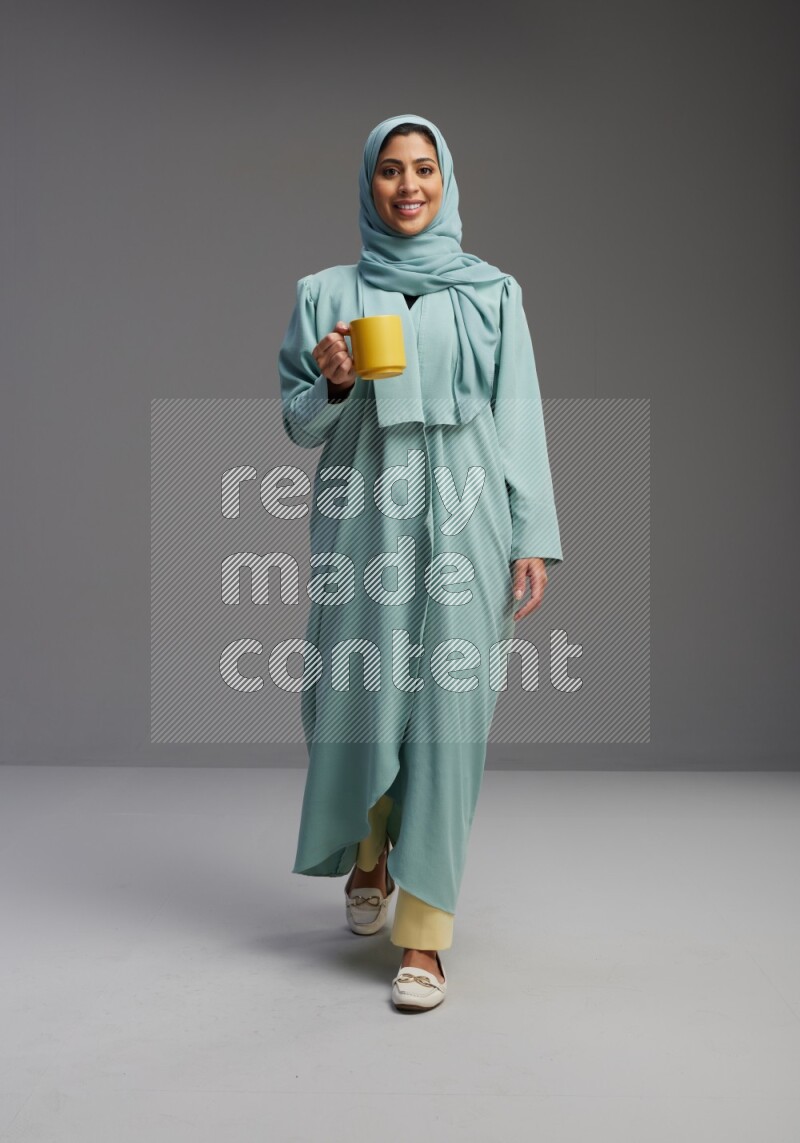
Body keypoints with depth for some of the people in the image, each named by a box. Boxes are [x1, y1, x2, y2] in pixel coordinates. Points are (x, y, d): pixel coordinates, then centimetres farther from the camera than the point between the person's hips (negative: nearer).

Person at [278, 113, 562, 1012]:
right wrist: (332, 384, -12)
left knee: (447, 714, -4)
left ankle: (424, 935, 4)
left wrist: (533, 538, -3)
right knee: (358, 698, 5)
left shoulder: (492, 293, 9)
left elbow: (521, 421, 5)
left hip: (464, 522, -1)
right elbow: (300, 425, 10)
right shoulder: (327, 294, 9)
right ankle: (367, 859, 35)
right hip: (364, 522, 1)